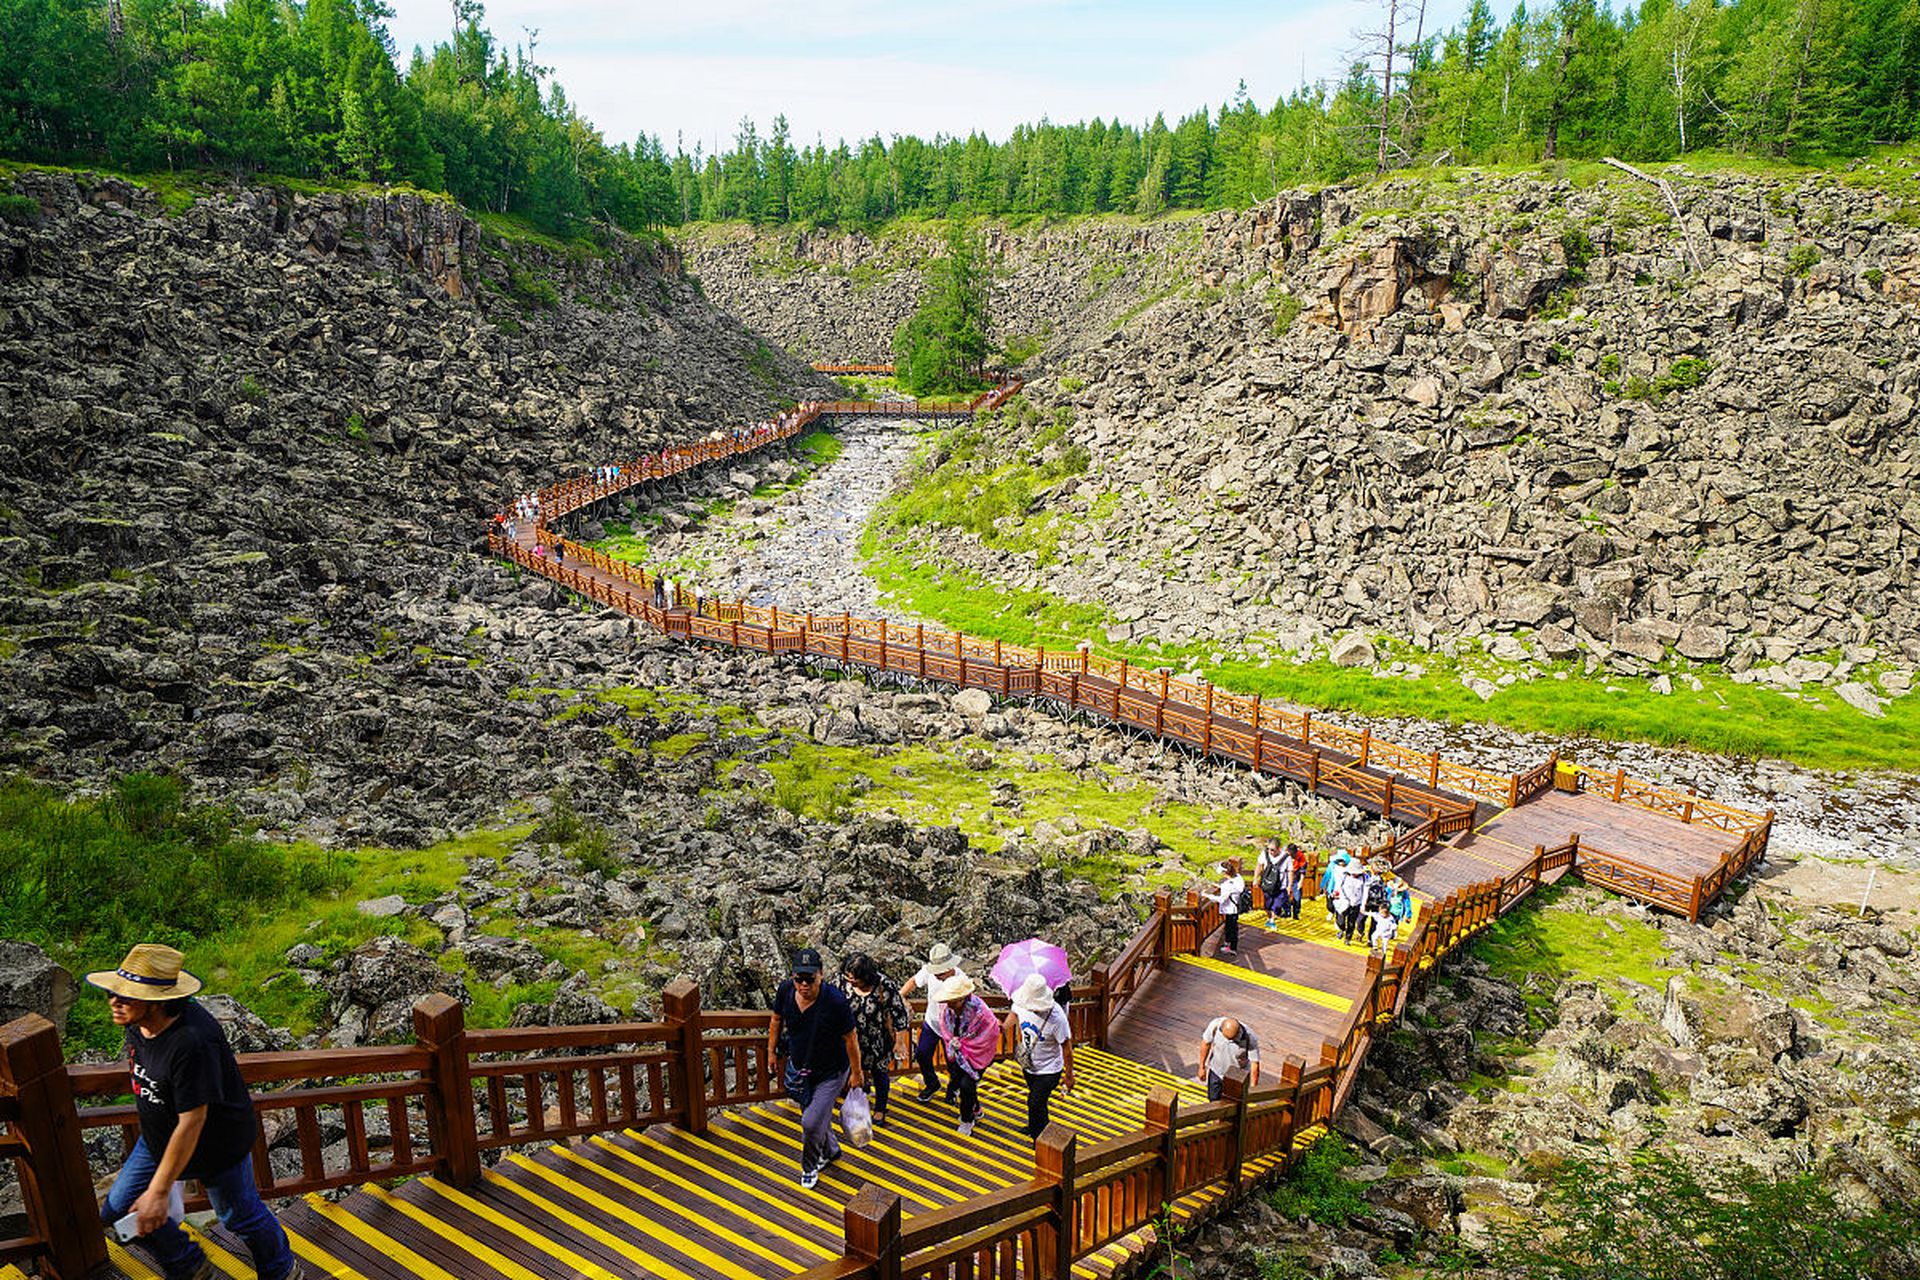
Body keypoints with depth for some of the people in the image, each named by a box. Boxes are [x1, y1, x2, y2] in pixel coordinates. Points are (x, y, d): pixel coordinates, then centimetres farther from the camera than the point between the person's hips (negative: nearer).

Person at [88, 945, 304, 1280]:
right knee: (119, 1210, 13)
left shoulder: (191, 1042, -39)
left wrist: (158, 1192, -28)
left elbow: (192, 1122, -33)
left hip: (216, 1144, -8)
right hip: (157, 1138, 8)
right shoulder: (137, 1021, -12)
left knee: (240, 1216, 11)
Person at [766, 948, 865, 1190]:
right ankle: (831, 1151, 52)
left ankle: (809, 1167, 22)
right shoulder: (786, 990, -20)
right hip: (799, 1068, 5)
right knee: (817, 1116, 22)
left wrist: (856, 1073, -9)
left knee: (811, 1122, -9)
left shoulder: (835, 1002, -33)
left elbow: (850, 1039, -19)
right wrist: (771, 1050, 10)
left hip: (831, 1073, -5)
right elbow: (776, 1020, 2)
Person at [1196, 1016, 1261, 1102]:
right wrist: (1202, 1067, 1)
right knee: (1213, 1099, 14)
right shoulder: (1215, 1025, -27)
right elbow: (1206, 1043, -8)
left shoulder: (1250, 1039, -33)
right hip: (1216, 1070, 2)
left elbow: (1255, 1065, -25)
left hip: (1238, 1075, -2)